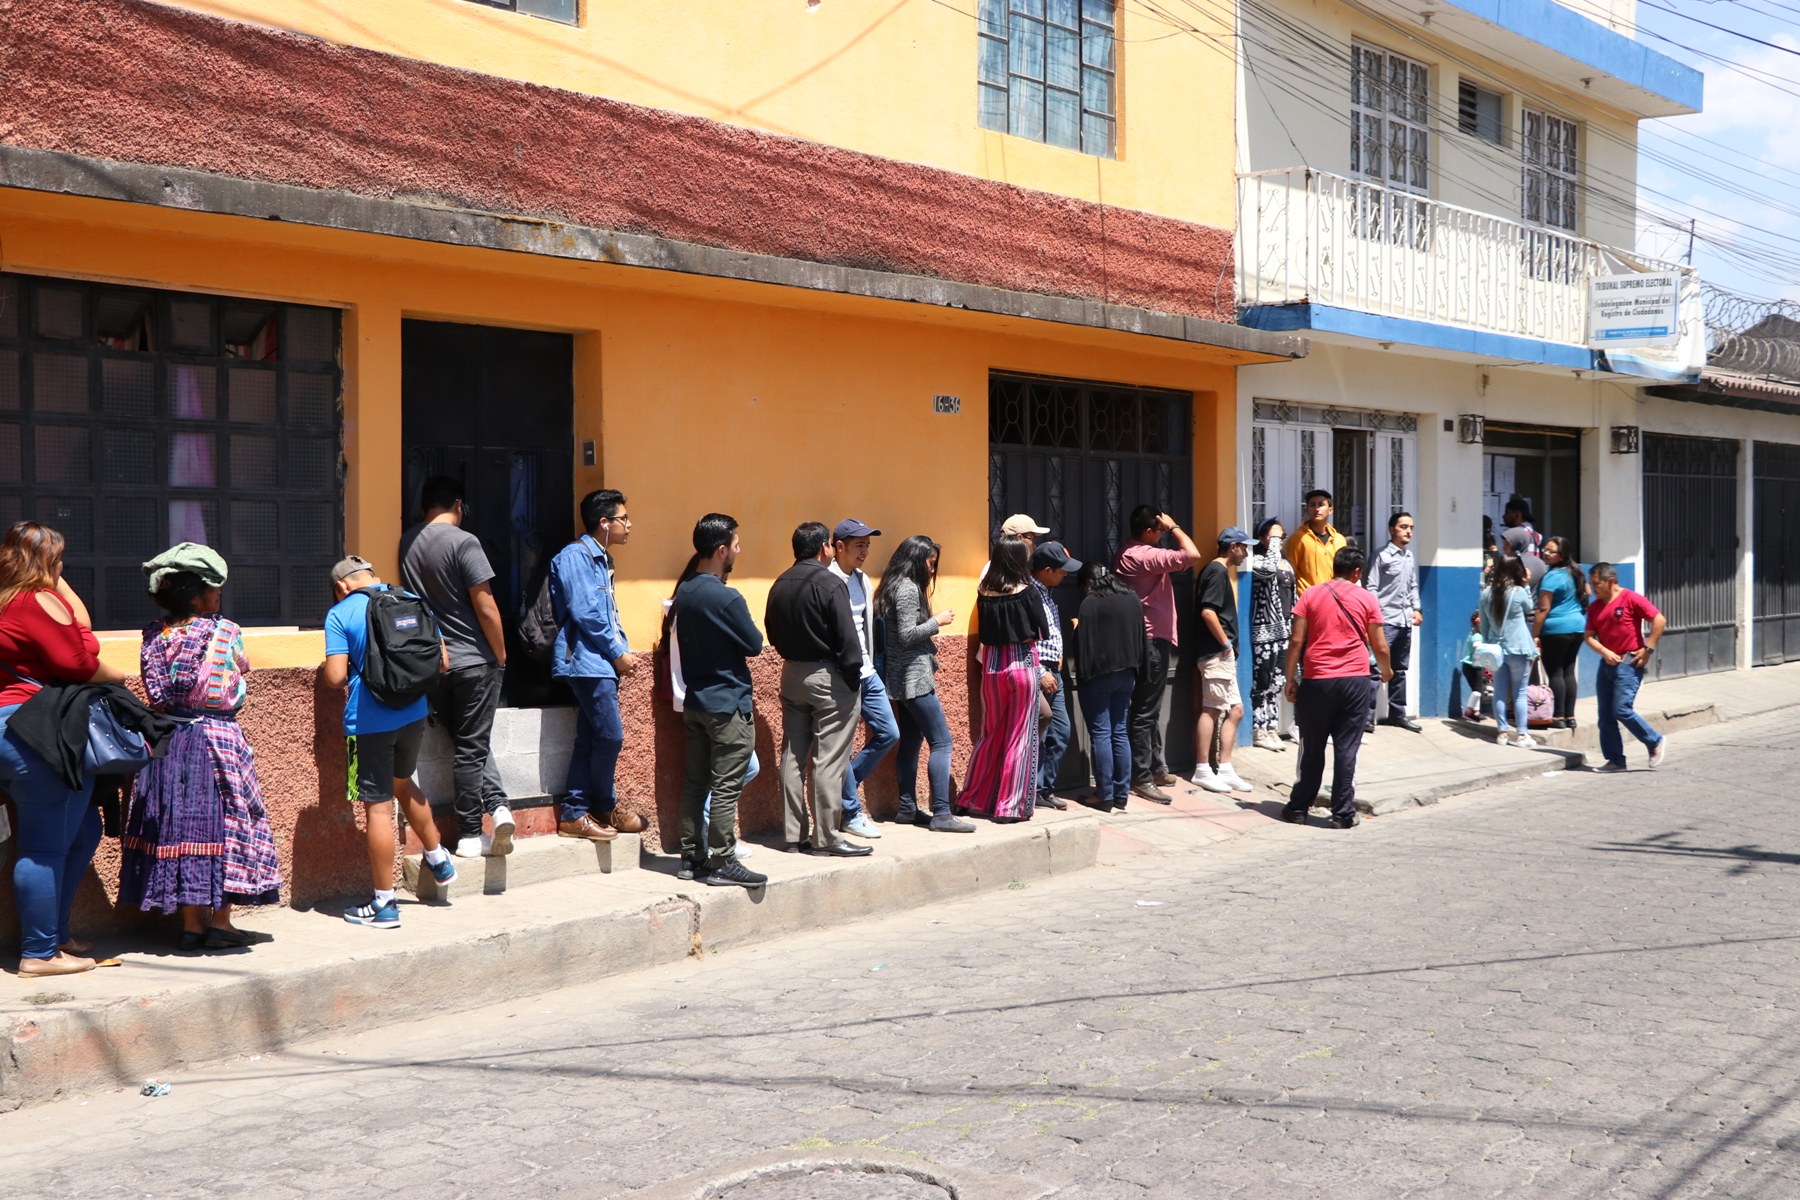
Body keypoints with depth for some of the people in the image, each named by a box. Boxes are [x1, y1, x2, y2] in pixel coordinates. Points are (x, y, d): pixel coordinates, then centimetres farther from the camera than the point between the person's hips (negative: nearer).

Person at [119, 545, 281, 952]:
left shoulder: (155, 634, 1)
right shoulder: (224, 632, -11)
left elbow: (157, 692, 2)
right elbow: (243, 667, 5)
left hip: (168, 741, 5)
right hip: (217, 736, -5)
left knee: (182, 825, 7)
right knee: (223, 824, 4)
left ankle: (191, 924, 11)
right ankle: (221, 922, 6)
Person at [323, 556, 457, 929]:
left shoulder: (340, 614, -8)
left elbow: (335, 677, -15)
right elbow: (442, 663, 7)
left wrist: (344, 675, 7)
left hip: (368, 722, -5)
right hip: (413, 714, 5)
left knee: (378, 805, 1)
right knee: (402, 783, 29)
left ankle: (384, 904, 7)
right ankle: (438, 858, 40)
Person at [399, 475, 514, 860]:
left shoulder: (407, 543, 5)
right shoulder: (462, 542, -14)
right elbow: (485, 607, -15)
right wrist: (501, 655, -4)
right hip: (473, 661, -5)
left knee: (467, 744, 14)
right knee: (472, 747, 2)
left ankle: (495, 805, 3)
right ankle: (470, 835, 0)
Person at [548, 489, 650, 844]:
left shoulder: (600, 559, 19)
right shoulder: (576, 556, -11)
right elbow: (585, 613, -17)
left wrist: (621, 652, 7)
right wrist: (619, 653, -12)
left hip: (601, 662, 10)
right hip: (588, 660, -10)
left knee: (590, 739, 8)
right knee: (610, 736, -7)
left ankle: (574, 815, 11)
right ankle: (605, 809, 9)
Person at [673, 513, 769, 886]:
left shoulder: (684, 593, 7)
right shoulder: (726, 597, -18)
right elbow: (755, 645, -9)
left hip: (695, 700, 8)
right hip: (729, 704, -8)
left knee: (696, 783, 12)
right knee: (726, 786, -3)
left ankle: (692, 857, 17)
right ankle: (722, 863, 0)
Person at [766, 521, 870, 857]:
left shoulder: (780, 585, 7)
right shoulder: (829, 584, -14)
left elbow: (772, 632, 13)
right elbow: (847, 637, -17)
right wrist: (853, 679, -11)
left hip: (791, 675, 7)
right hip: (827, 677, -7)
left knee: (793, 756, 11)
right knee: (829, 759, -3)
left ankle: (795, 835, 15)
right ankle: (825, 838, -1)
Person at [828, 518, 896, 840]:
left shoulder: (863, 580, 13)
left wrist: (869, 665, 16)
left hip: (867, 673, 9)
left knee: (888, 733, 11)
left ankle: (845, 788, 24)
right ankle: (851, 813, 10)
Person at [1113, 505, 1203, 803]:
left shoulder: (1124, 556, 11)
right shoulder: (1147, 556, -20)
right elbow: (1193, 555, -27)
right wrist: (1173, 526, -14)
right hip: (1154, 640, -11)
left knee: (1150, 709, 18)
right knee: (1146, 711, -7)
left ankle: (1156, 767, 28)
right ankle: (1141, 779, -5)